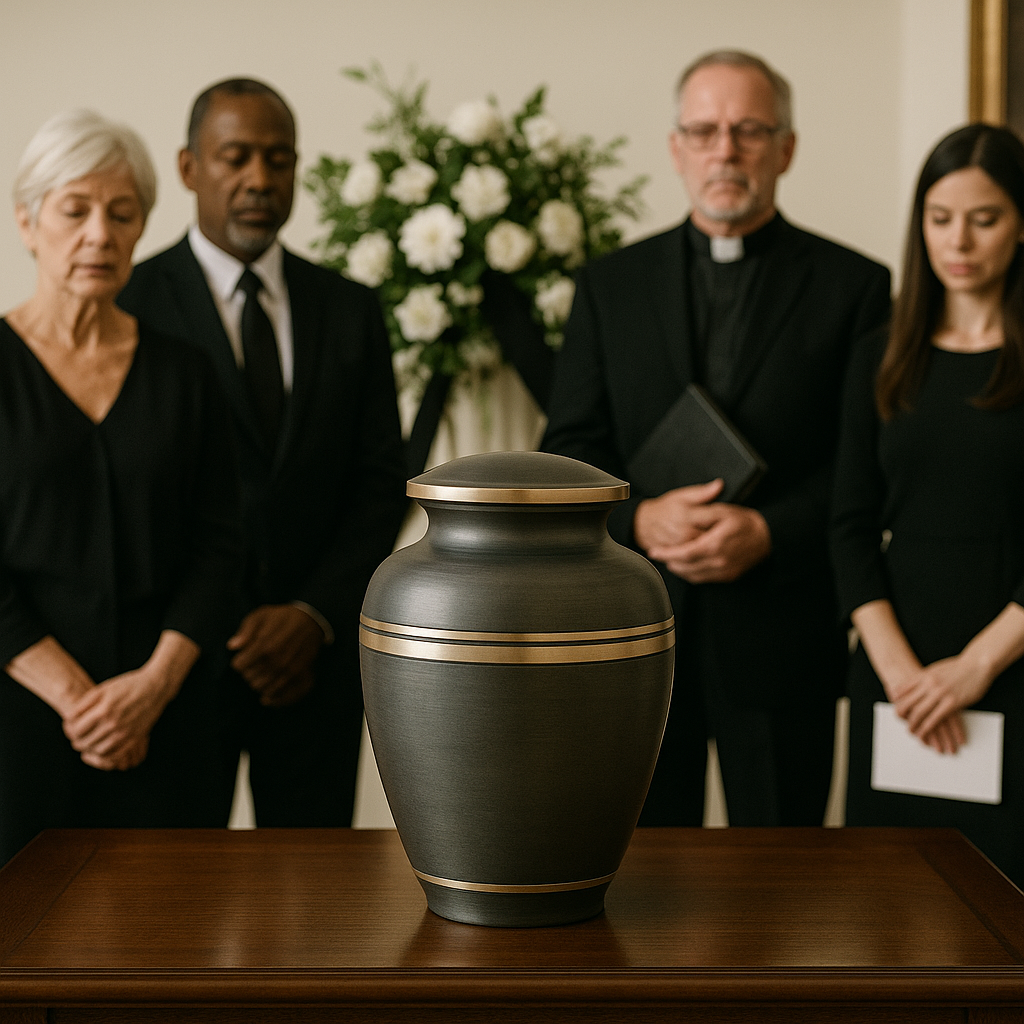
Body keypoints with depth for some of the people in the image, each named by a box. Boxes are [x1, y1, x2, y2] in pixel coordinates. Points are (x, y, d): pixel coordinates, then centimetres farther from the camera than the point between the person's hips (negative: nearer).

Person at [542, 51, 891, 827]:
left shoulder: (853, 287, 2)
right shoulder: (611, 284, 10)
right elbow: (569, 446, 6)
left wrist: (768, 532, -17)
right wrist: (640, 518, -13)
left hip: (782, 637, -2)